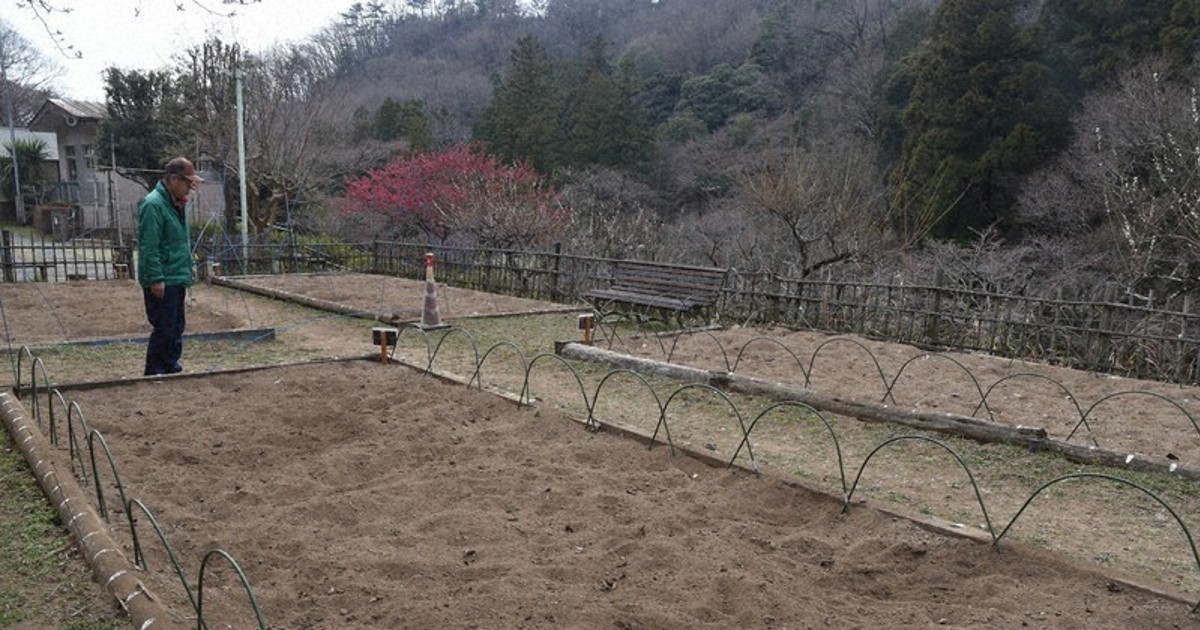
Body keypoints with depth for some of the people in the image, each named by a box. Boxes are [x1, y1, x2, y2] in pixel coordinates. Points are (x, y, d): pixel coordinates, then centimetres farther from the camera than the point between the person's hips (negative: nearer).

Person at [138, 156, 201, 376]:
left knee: (176, 329, 15)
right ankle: (154, 374, 6)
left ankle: (171, 369, 24)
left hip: (176, 280, 9)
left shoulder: (175, 204, 13)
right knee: (164, 330, -5)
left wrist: (185, 274, 20)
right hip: (161, 283, -9)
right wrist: (156, 279, -23)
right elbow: (148, 247, -21)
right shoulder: (153, 204, -16)